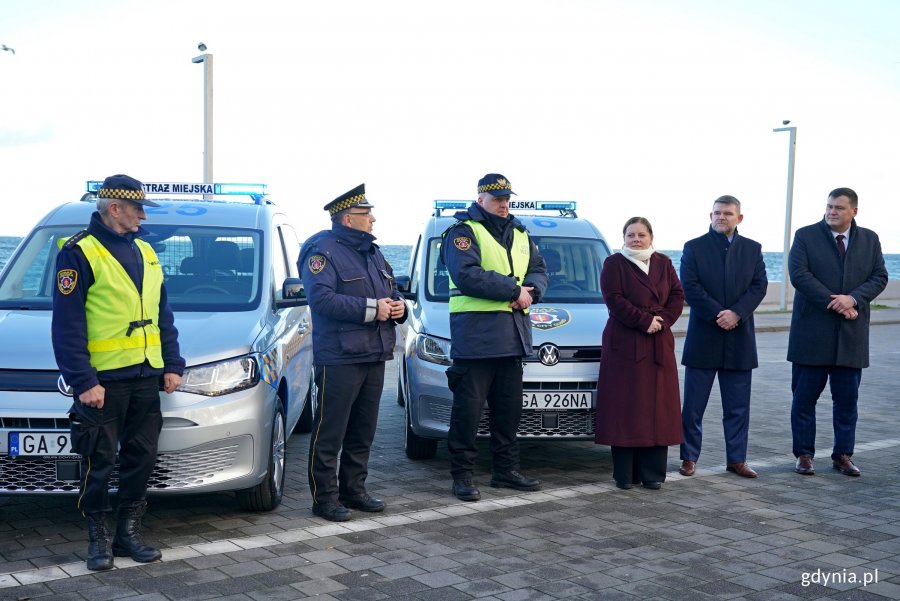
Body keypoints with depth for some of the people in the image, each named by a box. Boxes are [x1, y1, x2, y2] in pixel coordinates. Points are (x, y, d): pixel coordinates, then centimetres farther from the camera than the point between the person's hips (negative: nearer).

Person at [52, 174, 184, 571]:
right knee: (99, 464, 3)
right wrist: (83, 382, -16)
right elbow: (67, 325, -11)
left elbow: (163, 315, 18)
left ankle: (129, 533, 22)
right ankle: (98, 539, 17)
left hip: (144, 377, 6)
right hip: (102, 380, -6)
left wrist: (172, 364, 11)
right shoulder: (79, 252, -8)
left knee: (141, 458, 10)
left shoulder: (144, 251, 13)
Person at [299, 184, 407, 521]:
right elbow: (321, 299, -21)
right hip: (339, 357, -8)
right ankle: (325, 498, 4)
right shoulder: (323, 250, -9)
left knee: (363, 431, 14)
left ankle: (353, 490, 25)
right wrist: (371, 309, -20)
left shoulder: (371, 251, 19)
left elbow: (391, 291, 26)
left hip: (374, 355, 9)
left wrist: (399, 306, 1)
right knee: (330, 432, -4)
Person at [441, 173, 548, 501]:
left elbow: (539, 269, 17)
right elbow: (467, 275, -18)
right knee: (468, 407, -4)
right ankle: (462, 475, 4)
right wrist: (514, 290, -15)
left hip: (512, 335, 7)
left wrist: (531, 291, -7)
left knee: (509, 407, 13)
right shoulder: (463, 232, -4)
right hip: (475, 333, -7)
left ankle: (506, 469, 23)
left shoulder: (519, 234, 20)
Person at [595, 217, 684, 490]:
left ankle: (652, 473, 8)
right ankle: (625, 475, 0)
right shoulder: (614, 264, 1)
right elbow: (614, 300, -9)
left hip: (659, 345, 4)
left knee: (656, 407, 3)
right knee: (625, 409, -4)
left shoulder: (663, 263, 15)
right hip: (624, 344, -4)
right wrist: (645, 321, -15)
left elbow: (677, 296, 9)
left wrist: (663, 321, -8)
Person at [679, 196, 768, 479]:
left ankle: (736, 459, 16)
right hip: (703, 337, -2)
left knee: (738, 407, 7)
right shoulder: (694, 247, 2)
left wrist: (736, 313, -15)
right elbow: (690, 287, -8)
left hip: (739, 338, 2)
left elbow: (759, 286, 0)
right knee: (693, 405, 3)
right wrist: (718, 314, -17)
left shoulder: (752, 249, 10)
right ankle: (689, 457, 12)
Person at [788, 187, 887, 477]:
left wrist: (853, 298, -14)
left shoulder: (870, 240, 10)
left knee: (847, 398, 6)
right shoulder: (805, 236, 0)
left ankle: (843, 455, 16)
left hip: (851, 334, 2)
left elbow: (880, 277, 4)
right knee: (804, 396, 2)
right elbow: (799, 275, -10)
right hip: (812, 331, -2)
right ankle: (804, 454, 11)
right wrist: (835, 304, -15)